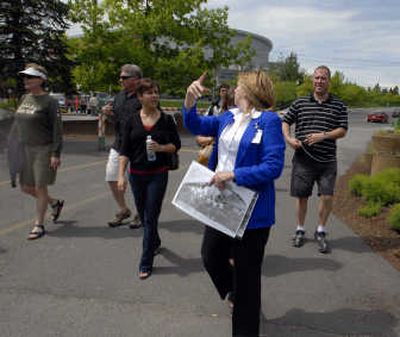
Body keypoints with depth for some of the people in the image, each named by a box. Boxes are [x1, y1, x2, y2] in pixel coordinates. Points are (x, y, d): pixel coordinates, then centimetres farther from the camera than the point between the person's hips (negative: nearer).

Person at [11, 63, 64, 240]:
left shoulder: (49, 102, -10)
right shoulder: (24, 99, 11)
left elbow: (57, 129, -12)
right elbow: (17, 124, 17)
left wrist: (55, 154, -17)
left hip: (43, 150, -7)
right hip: (25, 150, 7)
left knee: (40, 187, -1)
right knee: (26, 187, 12)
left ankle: (39, 225, 13)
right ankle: (55, 203, 35)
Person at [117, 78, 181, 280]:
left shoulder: (166, 119, -2)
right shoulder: (132, 121, 1)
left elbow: (176, 145, 3)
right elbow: (125, 150, 1)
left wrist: (161, 148, -17)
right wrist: (121, 175, -6)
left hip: (158, 174, -2)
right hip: (137, 174, 3)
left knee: (151, 217, -3)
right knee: (143, 215, 16)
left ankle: (146, 263, 5)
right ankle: (155, 242, 45)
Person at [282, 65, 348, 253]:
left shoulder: (339, 106, 4)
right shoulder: (300, 103, 6)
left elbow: (342, 130, -1)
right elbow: (285, 122, 11)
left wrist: (323, 135, -16)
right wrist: (289, 138, -7)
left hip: (327, 161, 0)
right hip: (303, 159, 0)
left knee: (327, 196, -5)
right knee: (301, 196, 7)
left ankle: (321, 232, 17)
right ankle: (300, 230, 27)